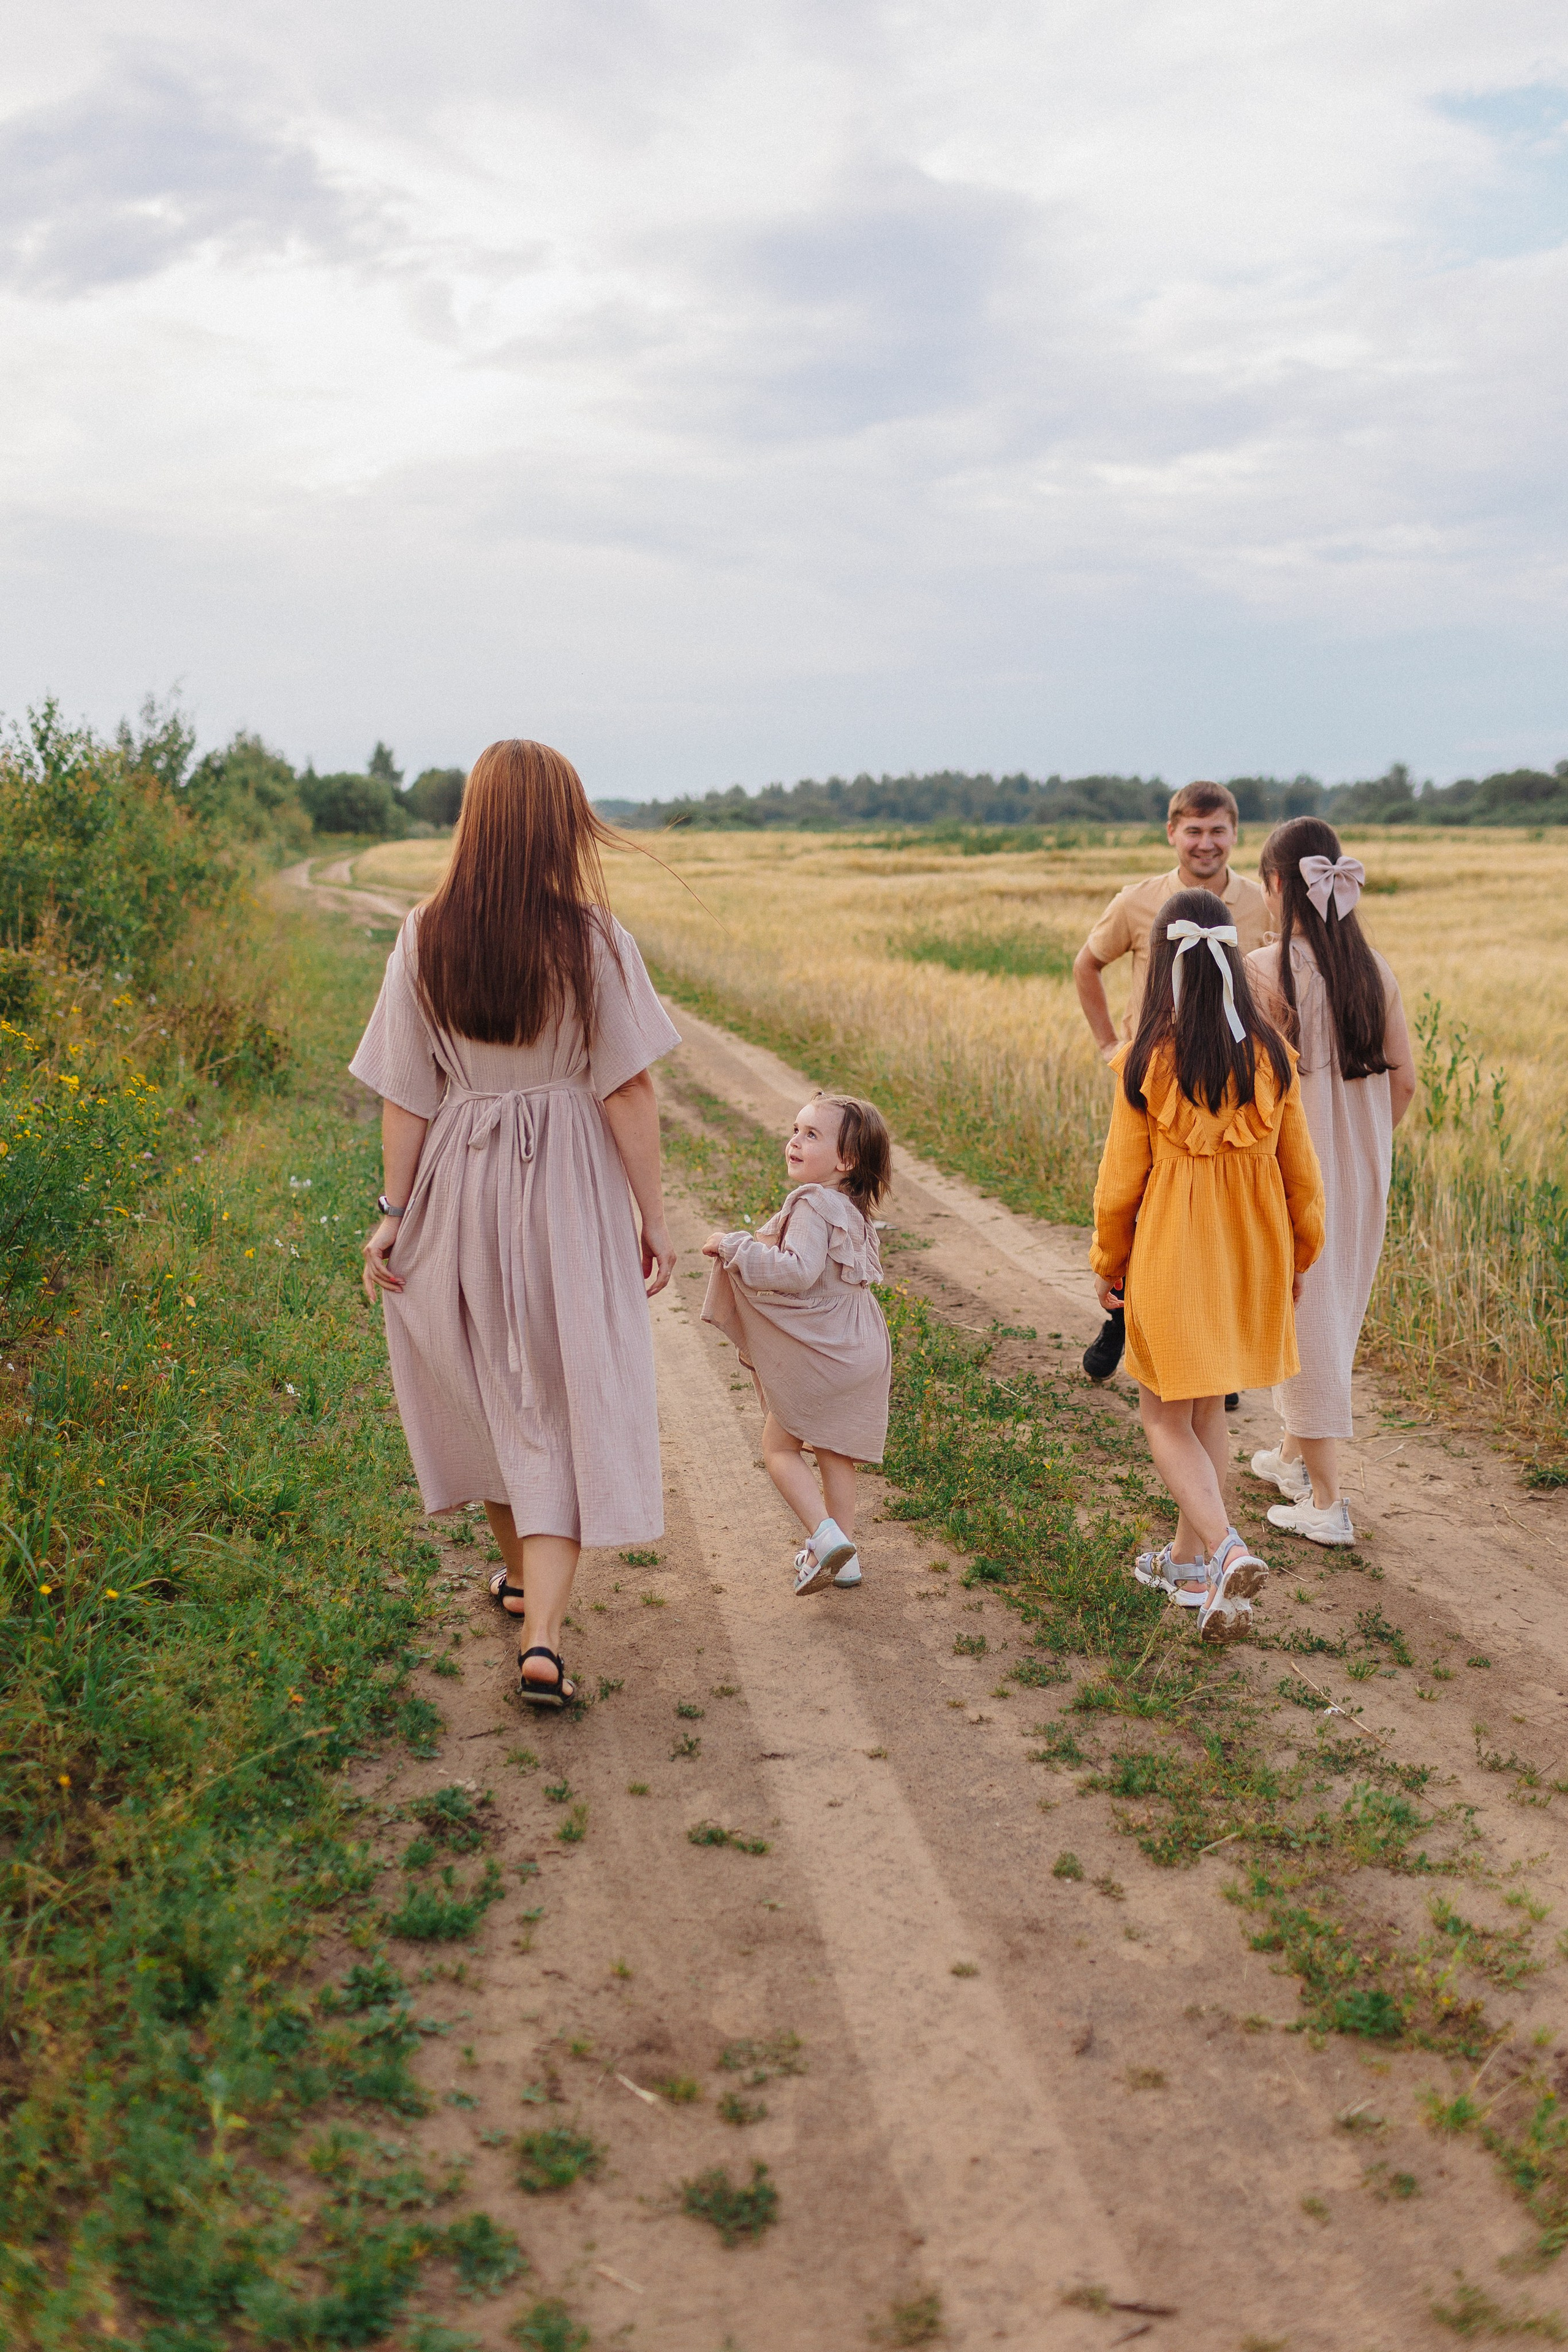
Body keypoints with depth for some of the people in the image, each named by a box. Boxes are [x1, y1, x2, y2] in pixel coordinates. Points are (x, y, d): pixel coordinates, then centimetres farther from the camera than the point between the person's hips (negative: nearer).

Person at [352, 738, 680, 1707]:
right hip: (570, 1192, -3)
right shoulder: (593, 939, -12)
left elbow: (408, 1094, -3)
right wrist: (655, 1216, -5)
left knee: (487, 1383, 21)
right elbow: (628, 1090, -12)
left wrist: (395, 1212, 3)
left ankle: (519, 1570, 41)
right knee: (569, 1404, 4)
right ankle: (544, 1633, -5)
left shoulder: (427, 939, -5)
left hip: (458, 1188, 3)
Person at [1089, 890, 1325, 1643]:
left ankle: (1226, 1549, -12)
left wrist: (1107, 1263, 7)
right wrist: (1297, 1256, 18)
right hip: (1249, 1256, 4)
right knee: (1207, 1410, 20)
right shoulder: (1269, 1054, -5)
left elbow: (1121, 1179, -8)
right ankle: (1188, 1561, 30)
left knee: (1166, 1417, 9)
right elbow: (1300, 1171, 3)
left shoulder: (1147, 1060, -15)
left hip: (1170, 1255, -4)